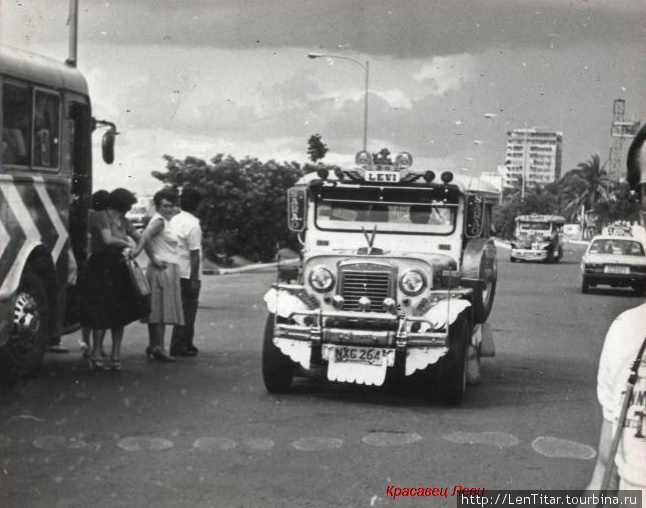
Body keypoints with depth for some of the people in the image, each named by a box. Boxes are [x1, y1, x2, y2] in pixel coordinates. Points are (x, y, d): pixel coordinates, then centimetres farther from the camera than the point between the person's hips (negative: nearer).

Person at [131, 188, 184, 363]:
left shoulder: (165, 222, 19)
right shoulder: (159, 221, -10)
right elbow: (145, 236, -27)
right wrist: (154, 259, -30)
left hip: (168, 269, 9)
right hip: (163, 269, -9)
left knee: (156, 309, 11)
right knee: (162, 308, -10)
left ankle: (153, 345, 16)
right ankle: (158, 347, -11)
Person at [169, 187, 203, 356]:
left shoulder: (174, 220, 8)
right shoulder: (193, 225, -15)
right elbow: (194, 254, -17)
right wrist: (195, 279, -15)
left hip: (176, 272, 8)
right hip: (189, 273, -8)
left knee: (184, 309, 16)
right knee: (187, 310, -1)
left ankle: (186, 344, 23)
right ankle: (179, 346, 2)